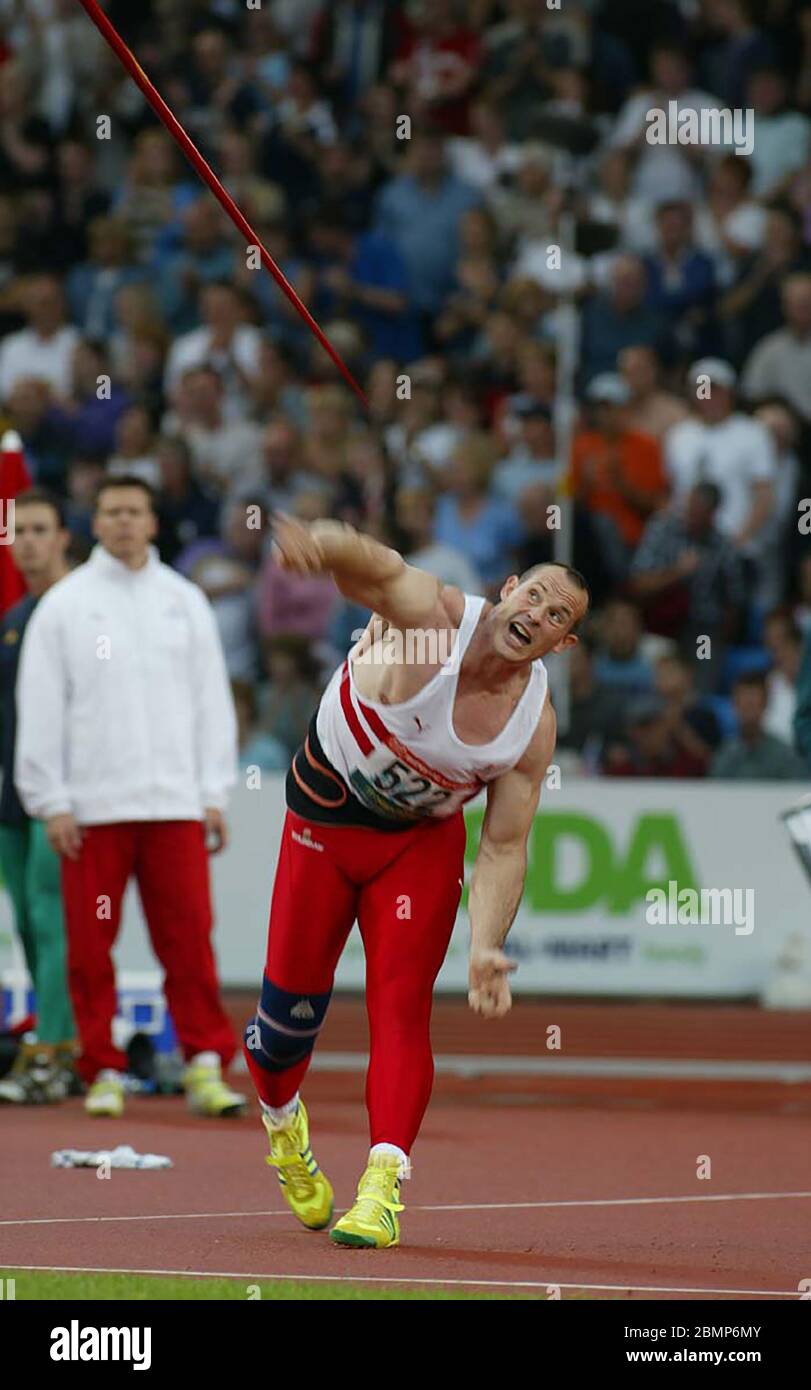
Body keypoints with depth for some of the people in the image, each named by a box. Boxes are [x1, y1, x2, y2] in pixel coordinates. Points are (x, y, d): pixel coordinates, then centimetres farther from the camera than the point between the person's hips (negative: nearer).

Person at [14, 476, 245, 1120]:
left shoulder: (184, 602, 11)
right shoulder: (65, 604, 5)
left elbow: (211, 699, 13)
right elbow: (41, 708, 4)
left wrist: (214, 793, 6)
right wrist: (51, 801, -3)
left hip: (175, 801, 1)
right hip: (92, 803, -1)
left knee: (189, 936, -5)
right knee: (91, 944, -1)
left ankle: (206, 1065, -3)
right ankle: (103, 1072, 6)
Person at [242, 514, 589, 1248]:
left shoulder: (534, 725, -14)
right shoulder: (428, 613, -26)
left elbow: (504, 846, -8)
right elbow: (373, 566, -48)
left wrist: (486, 948, -21)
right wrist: (316, 544, -72)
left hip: (423, 842, 2)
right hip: (323, 822, -2)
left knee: (403, 1002, -14)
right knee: (293, 1001, 5)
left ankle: (384, 1182, -18)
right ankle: (283, 1123, 37)